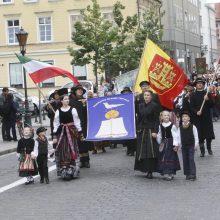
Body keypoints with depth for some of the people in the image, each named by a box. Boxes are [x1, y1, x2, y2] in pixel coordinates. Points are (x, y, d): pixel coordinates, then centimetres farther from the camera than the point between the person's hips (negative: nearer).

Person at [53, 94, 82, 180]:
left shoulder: (73, 110, 0)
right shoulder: (58, 111, 3)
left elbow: (77, 121, 3)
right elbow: (56, 124, 4)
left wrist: (80, 133, 2)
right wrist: (55, 136, 0)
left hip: (71, 131, -1)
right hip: (62, 132, 1)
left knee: (72, 151, -1)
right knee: (62, 151, 1)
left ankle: (72, 171, 6)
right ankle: (64, 171, 9)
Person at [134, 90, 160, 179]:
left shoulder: (154, 106, -5)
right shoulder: (141, 106, 10)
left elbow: (156, 120, -9)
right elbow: (139, 119, 14)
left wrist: (155, 131, -16)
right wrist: (138, 129, 7)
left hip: (151, 130, -5)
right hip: (142, 131, 5)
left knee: (151, 151, -5)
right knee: (142, 151, 7)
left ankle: (150, 171, -2)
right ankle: (144, 168, 17)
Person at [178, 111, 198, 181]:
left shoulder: (192, 127, -5)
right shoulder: (180, 128, 4)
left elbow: (196, 136, -2)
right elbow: (179, 137, 9)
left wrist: (196, 145, -7)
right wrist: (179, 144, 3)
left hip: (191, 145, -4)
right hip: (184, 146, 4)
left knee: (191, 159, -8)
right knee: (185, 160, 5)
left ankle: (193, 174, -6)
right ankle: (187, 174, 12)